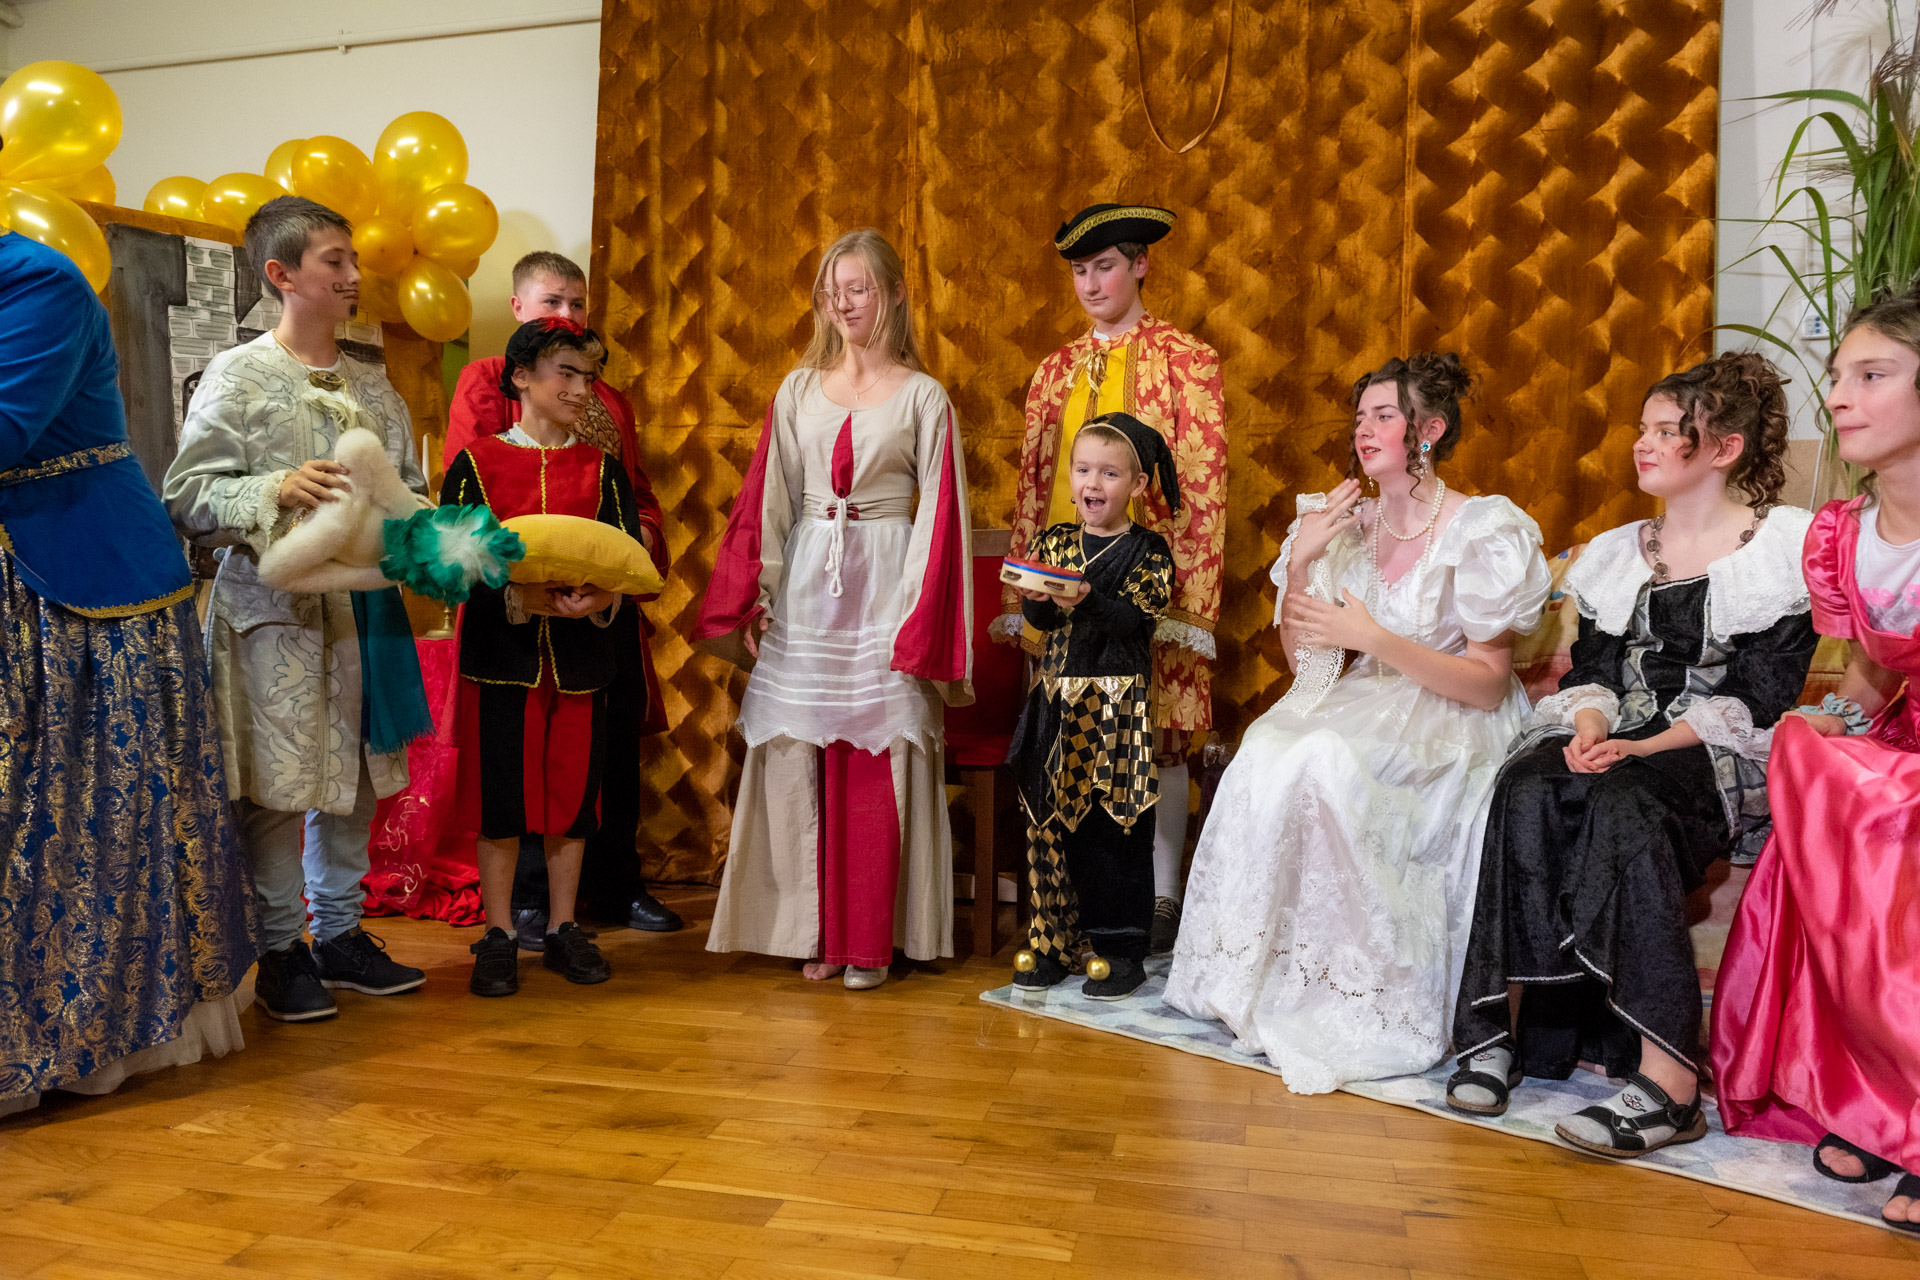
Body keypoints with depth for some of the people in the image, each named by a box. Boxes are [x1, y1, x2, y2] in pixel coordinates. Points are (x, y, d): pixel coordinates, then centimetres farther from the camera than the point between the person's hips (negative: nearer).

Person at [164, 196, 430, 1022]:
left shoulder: (372, 386, 13)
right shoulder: (236, 376, -2)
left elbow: (410, 487, 17)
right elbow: (187, 496, -5)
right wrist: (276, 492, -20)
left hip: (360, 604, 5)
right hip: (272, 606, -5)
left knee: (356, 775, 11)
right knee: (276, 783, -1)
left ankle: (340, 931, 25)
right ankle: (280, 951, 14)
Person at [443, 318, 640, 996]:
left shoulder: (601, 468, 9)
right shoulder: (476, 462, 2)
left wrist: (602, 598, -18)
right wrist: (520, 598, -19)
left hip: (581, 654, 2)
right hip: (501, 654, -2)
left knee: (573, 789, 8)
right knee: (500, 795, 2)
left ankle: (563, 928, 22)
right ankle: (498, 935, 16)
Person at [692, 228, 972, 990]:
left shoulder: (923, 398, 1)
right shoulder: (798, 391, 10)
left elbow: (940, 515, -2)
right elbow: (768, 501, 10)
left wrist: (922, 621, -8)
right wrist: (755, 596, 2)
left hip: (884, 591, -3)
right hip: (805, 590, 3)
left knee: (878, 762, -1)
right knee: (800, 757, 4)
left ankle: (870, 940, 11)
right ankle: (816, 930, 16)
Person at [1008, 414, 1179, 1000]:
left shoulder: (1147, 551, -2)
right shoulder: (1053, 543, 9)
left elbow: (1137, 618, -15)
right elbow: (1039, 621, 2)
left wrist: (1086, 600, -29)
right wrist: (1035, 597, -19)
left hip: (1119, 702, -4)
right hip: (1059, 698, 4)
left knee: (1117, 828, 1)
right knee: (1052, 820, 8)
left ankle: (1122, 950, 12)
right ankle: (1051, 941, 21)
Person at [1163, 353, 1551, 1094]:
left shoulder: (1484, 534, -8)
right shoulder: (1347, 526, 9)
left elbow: (1488, 686, -11)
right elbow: (1303, 658, 9)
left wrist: (1374, 638, -22)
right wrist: (1300, 560, -5)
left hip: (1453, 727, -5)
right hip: (1367, 712, 5)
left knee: (1323, 763, -33)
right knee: (1269, 755, -26)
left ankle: (1355, 1005, -17)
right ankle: (1269, 979, -13)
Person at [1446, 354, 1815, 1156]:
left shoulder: (1782, 547, 3)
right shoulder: (1617, 554, 20)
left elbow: (1755, 695, -7)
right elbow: (1591, 665, 11)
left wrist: (1647, 745, -20)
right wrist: (1591, 723, -12)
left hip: (1719, 757, -4)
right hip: (1616, 742, 5)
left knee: (1623, 802, -37)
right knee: (1528, 789, -30)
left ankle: (1668, 1080, -38)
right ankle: (1505, 1024, -28)